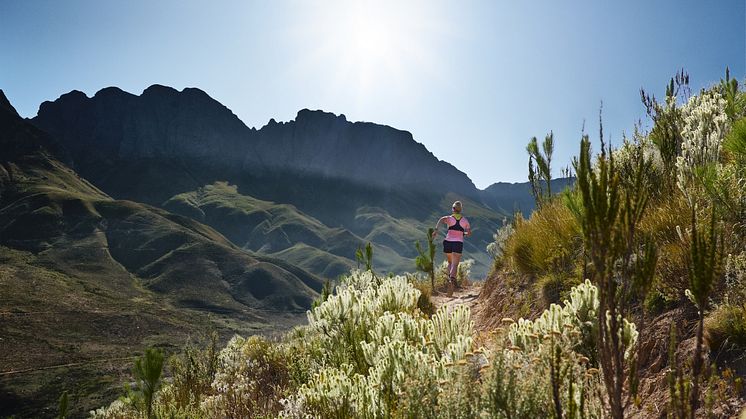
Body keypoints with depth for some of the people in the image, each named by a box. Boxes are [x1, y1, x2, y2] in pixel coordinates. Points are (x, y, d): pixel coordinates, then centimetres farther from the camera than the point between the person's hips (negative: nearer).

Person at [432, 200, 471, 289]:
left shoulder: (449, 218, 5)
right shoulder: (464, 220, 10)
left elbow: (442, 219, -19)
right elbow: (469, 233, 17)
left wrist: (436, 230, -26)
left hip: (448, 242, 1)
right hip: (458, 243, -1)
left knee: (450, 263, 22)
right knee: (455, 264, -6)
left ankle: (450, 278, 4)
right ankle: (452, 277, -34)